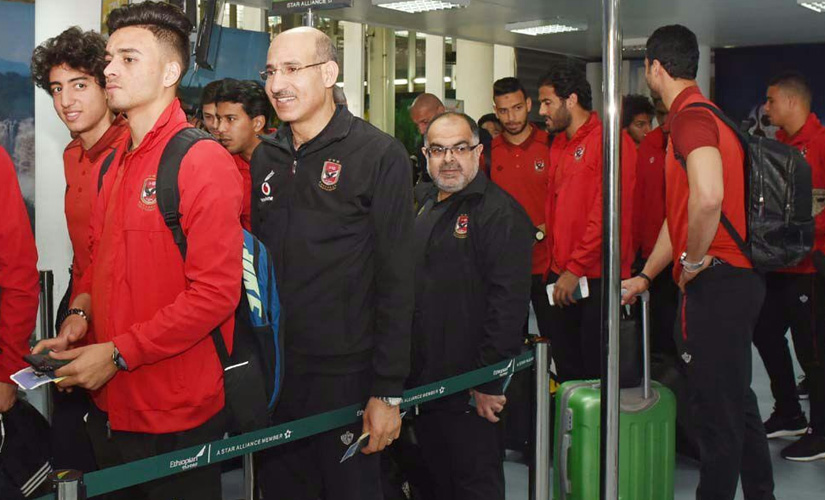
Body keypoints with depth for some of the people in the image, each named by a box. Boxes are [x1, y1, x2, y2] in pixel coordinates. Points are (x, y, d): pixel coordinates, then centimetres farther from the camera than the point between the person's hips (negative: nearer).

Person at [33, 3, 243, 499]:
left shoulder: (204, 161, -15)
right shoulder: (114, 165, 10)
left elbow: (215, 293, -20)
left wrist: (118, 354, -18)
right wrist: (80, 316, 0)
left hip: (175, 419, -7)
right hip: (109, 403, 7)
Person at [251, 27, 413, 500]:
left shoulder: (380, 155, -8)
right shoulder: (265, 158, 9)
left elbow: (396, 280, -11)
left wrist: (388, 391, -14)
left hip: (345, 376, -5)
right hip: (272, 373, 5)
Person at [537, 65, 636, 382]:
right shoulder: (558, 145, 17)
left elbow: (608, 213, -17)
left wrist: (576, 268, -17)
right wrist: (555, 266, 11)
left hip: (597, 278, -8)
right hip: (561, 278, 8)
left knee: (597, 371, -1)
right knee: (567, 370, 13)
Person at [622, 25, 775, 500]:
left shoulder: (691, 119, -15)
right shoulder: (702, 114, 17)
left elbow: (708, 197, -36)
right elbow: (679, 214, 22)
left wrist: (694, 259, -20)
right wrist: (646, 276, 25)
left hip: (715, 281, -10)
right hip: (738, 279, 10)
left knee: (716, 407, 1)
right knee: (737, 398, 20)